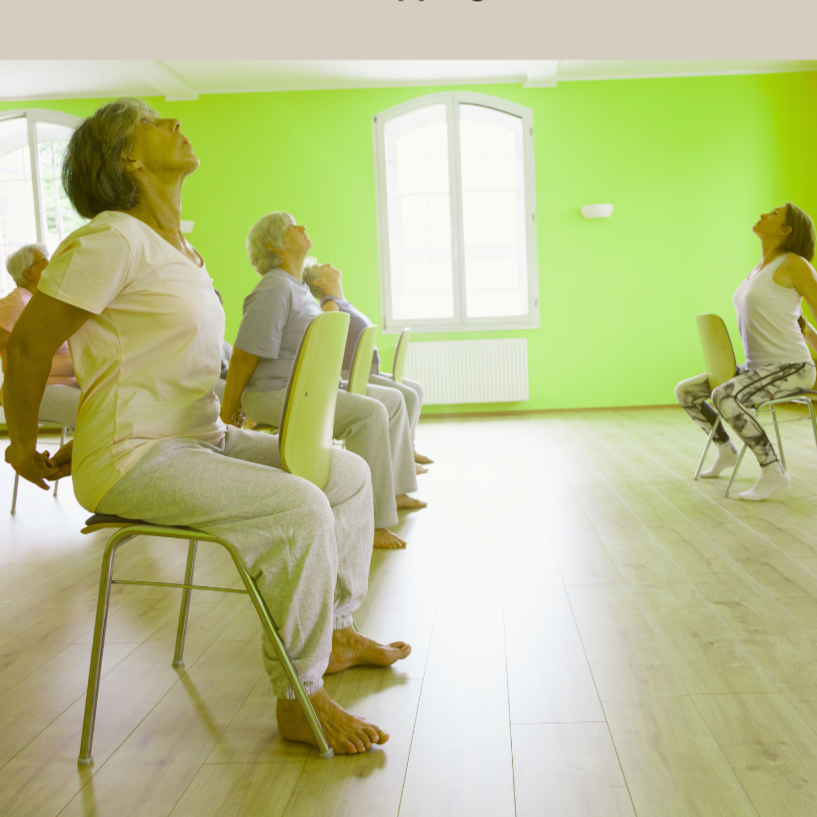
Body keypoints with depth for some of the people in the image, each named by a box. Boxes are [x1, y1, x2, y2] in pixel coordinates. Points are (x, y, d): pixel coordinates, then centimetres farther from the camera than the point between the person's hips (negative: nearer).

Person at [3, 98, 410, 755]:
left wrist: (97, 436, 16)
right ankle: (299, 701, -9)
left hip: (201, 439, 9)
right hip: (136, 460, -9)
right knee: (300, 509, -26)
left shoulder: (178, 250, 16)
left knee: (349, 473, 4)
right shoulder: (114, 239, -14)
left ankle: (334, 633, 17)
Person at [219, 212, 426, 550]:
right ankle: (370, 522, -25)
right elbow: (243, 358, -18)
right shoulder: (276, 289, -15)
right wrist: (225, 422, -17)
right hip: (274, 395, -11)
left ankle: (393, 491, 16)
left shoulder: (299, 287, 17)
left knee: (393, 399, 10)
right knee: (369, 413, -28)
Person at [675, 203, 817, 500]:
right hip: (756, 368, 9)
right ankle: (726, 450, 21)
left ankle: (772, 472, -21)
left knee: (723, 398, -34)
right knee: (684, 391, 3)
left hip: (790, 369, -8)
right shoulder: (759, 270, 16)